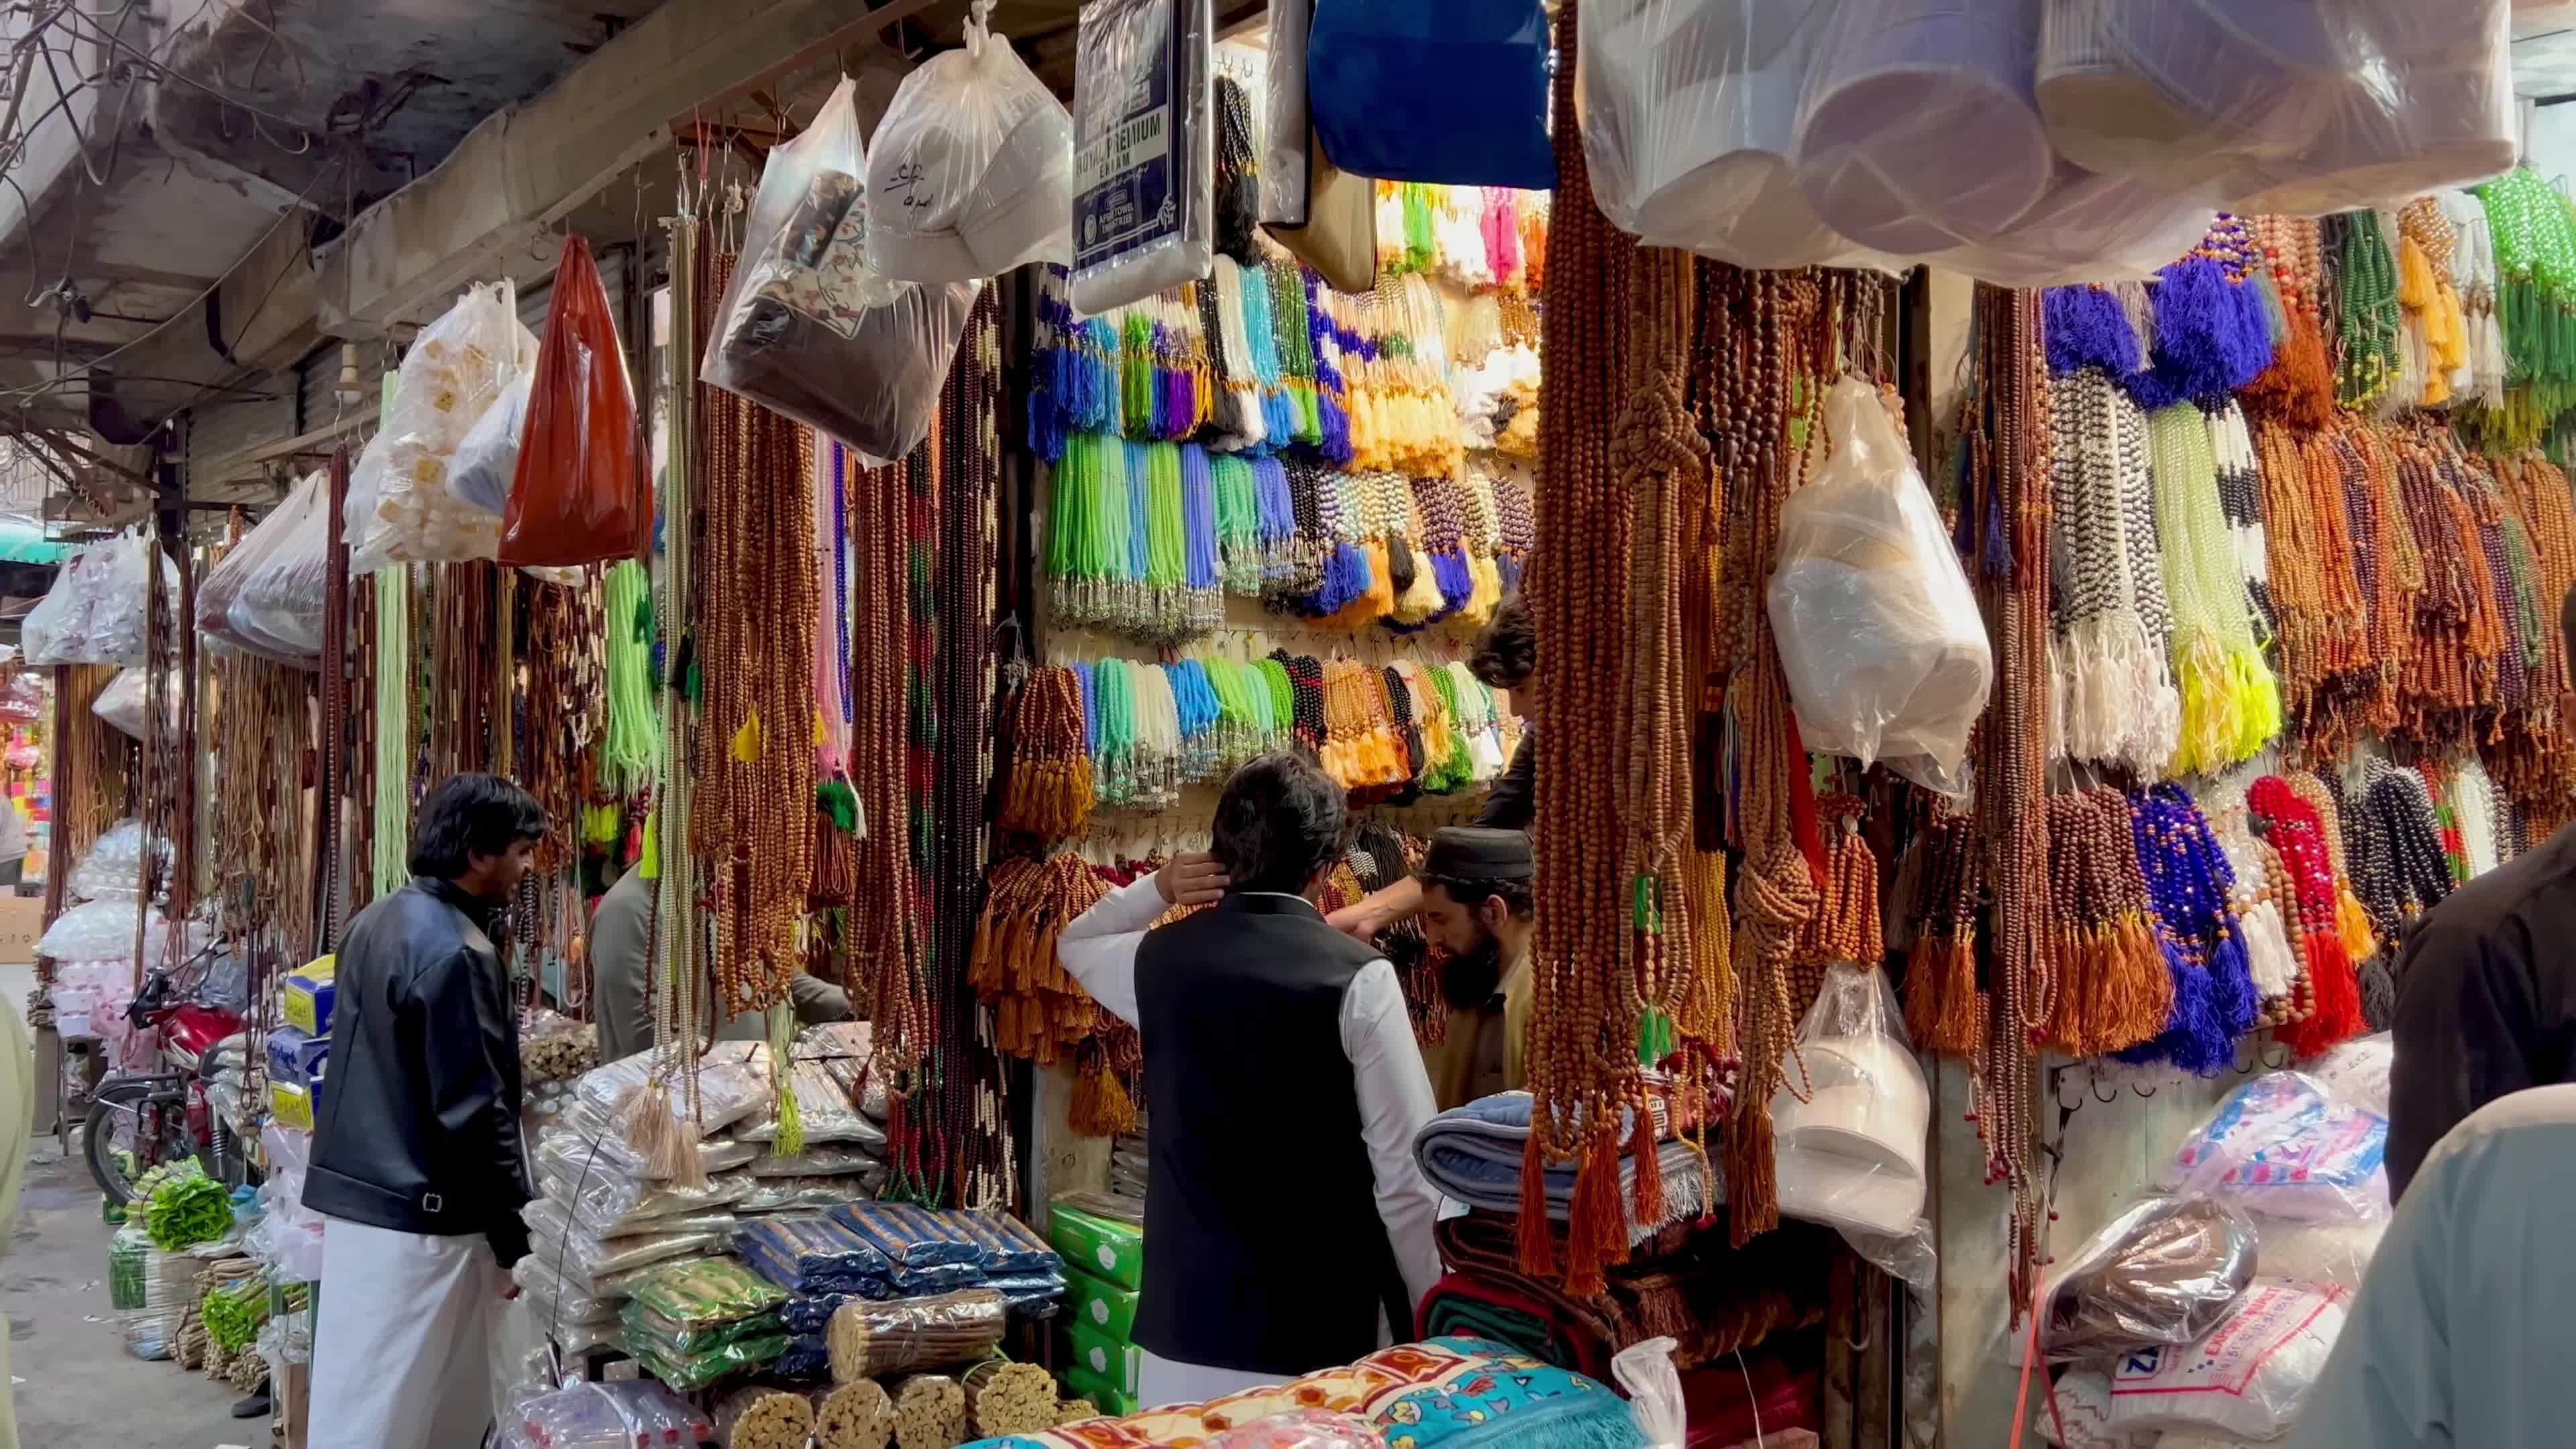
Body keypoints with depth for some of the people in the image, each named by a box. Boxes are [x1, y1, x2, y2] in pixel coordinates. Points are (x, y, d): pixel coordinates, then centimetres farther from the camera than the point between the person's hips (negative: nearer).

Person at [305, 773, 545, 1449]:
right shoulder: (456, 953, -20)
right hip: (419, 1215, -9)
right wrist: (513, 1233, -11)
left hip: (357, 1192, 9)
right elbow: (474, 1112, -20)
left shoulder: (376, 922, 9)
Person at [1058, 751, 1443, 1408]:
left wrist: (1158, 888, 9)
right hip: (1322, 1328, -4)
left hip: (1184, 1314, 4)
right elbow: (1408, 1176, -13)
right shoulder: (1357, 978, -13)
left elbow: (1075, 943, 27)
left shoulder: (1159, 959, 1)